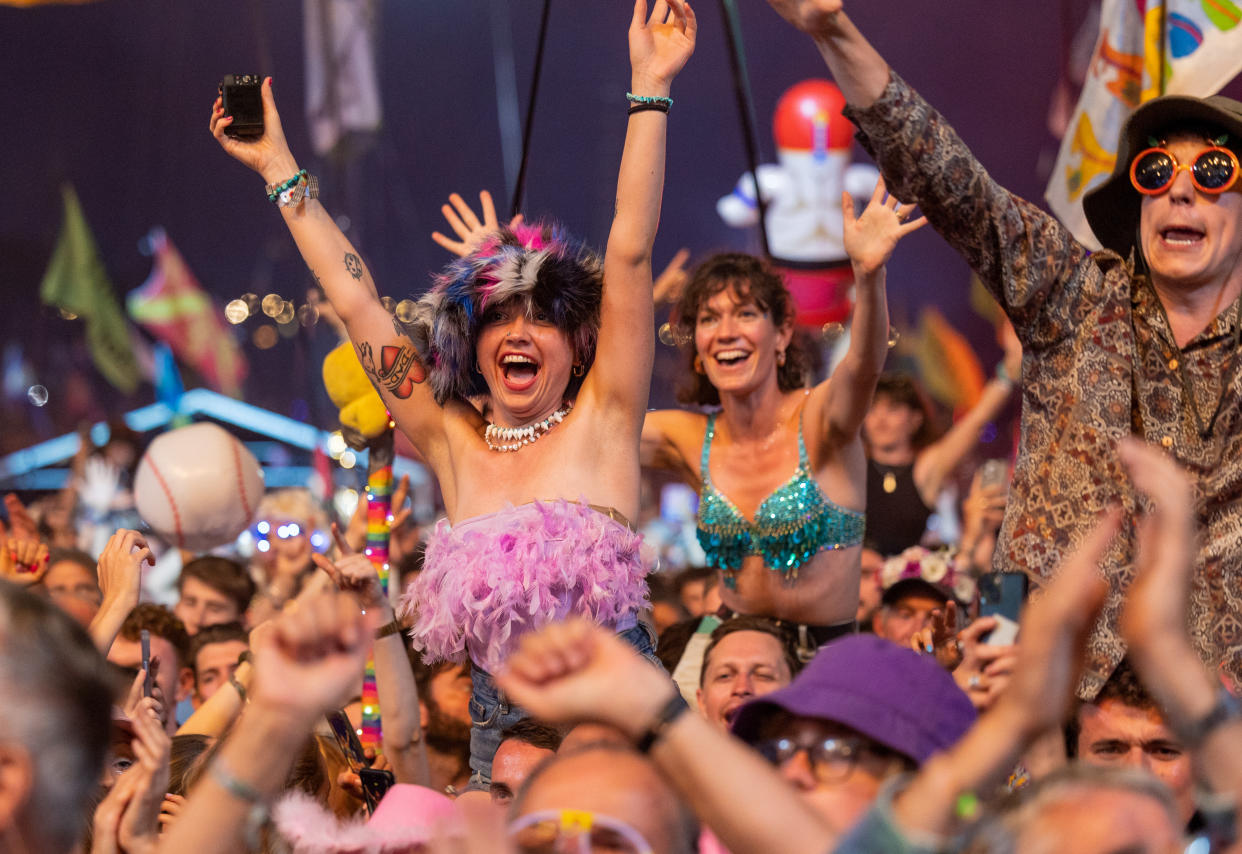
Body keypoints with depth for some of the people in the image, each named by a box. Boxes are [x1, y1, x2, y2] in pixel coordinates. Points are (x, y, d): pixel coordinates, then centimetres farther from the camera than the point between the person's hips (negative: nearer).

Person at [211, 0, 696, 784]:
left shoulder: (600, 421, 4)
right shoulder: (454, 446, 11)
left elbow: (629, 253, -2)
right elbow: (356, 302, 16)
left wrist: (651, 91, -7)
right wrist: (280, 170, 21)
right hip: (502, 732, 3)